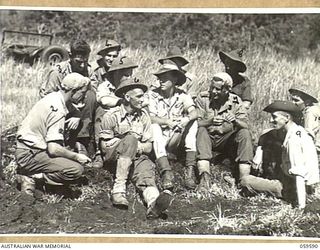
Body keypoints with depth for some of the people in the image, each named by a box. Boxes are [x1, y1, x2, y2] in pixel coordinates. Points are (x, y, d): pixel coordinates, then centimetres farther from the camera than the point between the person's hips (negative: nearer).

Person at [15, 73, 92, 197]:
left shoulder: (53, 97, 8)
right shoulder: (57, 110, -21)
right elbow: (53, 149, -26)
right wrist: (77, 156, -12)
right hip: (29, 155, -10)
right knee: (76, 169, -21)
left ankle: (28, 173, 7)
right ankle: (31, 177, -10)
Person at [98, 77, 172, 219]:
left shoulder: (144, 116, 11)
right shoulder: (111, 116, -2)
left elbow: (148, 147, 9)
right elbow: (104, 147, -4)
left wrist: (137, 146, -12)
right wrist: (132, 143, -8)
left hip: (137, 156, 3)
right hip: (113, 157, -3)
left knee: (146, 169, -30)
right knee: (130, 138, -31)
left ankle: (153, 202, -63)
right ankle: (118, 189, -38)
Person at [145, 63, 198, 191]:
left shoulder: (183, 96, 1)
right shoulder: (152, 95, -4)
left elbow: (193, 112, -16)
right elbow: (151, 118, -16)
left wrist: (187, 119, -39)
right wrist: (166, 121, -34)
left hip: (177, 140, 2)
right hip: (160, 140, -1)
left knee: (193, 123, -20)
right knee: (154, 127, -30)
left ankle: (190, 170, -28)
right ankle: (166, 172, -41)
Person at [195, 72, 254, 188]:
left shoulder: (236, 101, -3)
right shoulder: (202, 98, -6)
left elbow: (245, 126, -12)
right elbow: (195, 122, -16)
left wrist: (235, 122, -36)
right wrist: (210, 122, -37)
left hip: (226, 139, 1)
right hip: (207, 137, -1)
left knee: (245, 133, -24)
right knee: (201, 131, -32)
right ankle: (205, 178, -43)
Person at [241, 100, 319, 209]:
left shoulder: (293, 139, -27)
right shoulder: (299, 130, 3)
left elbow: (299, 175, -28)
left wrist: (301, 205, -26)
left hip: (290, 188, -10)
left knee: (245, 181, -14)